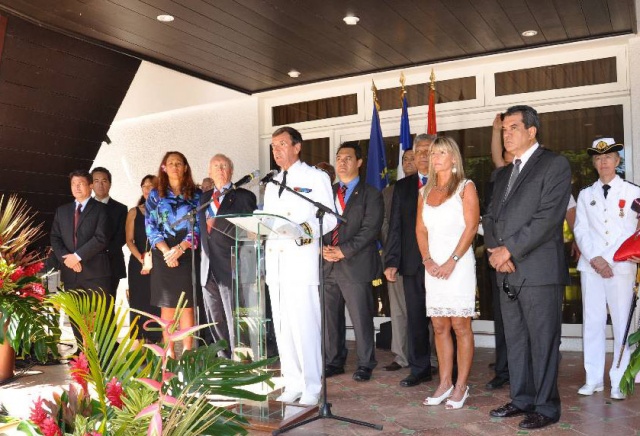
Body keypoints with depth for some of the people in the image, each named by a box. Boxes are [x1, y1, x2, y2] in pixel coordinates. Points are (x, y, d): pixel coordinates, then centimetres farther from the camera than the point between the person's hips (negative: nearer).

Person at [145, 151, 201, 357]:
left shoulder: (196, 194, 9)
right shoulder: (155, 194, 12)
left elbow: (198, 226, 1)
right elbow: (150, 226, 4)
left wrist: (180, 249, -13)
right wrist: (166, 250, -11)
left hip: (188, 254, -1)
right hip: (163, 255, 1)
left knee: (187, 305, -3)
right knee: (166, 305, 1)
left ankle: (187, 352, 0)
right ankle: (169, 352, 5)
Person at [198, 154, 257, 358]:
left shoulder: (243, 196, 0)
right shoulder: (204, 198, 19)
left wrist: (218, 223, -12)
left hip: (230, 266, -6)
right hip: (208, 266, 6)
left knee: (234, 319, -4)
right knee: (215, 320, 12)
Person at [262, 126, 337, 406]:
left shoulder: (316, 177, 3)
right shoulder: (272, 183, 22)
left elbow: (330, 218, -4)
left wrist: (308, 229, -22)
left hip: (302, 259, -6)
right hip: (275, 260, 6)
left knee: (304, 325, -7)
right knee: (282, 327, 8)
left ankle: (311, 388, 4)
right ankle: (292, 384, 18)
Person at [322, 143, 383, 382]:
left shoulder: (371, 194, 1)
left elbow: (370, 229, -9)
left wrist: (343, 251, -15)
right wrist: (323, 248, -5)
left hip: (356, 265, -5)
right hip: (328, 264, 5)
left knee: (361, 319, 1)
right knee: (329, 317, 9)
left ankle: (365, 364, 15)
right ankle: (334, 362, 22)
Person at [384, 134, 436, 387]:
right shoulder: (402, 187, 13)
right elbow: (395, 226, 9)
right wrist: (391, 261, 2)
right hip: (412, 262, 3)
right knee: (416, 319, 9)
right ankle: (420, 369, 21)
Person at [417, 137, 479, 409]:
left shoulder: (465, 187, 1)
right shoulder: (425, 191, 15)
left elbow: (471, 226, -8)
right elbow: (420, 229, 12)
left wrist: (451, 262, -15)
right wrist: (427, 259, -4)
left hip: (458, 264, -5)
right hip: (433, 266, 5)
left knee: (460, 325, -2)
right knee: (439, 326, 6)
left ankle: (461, 386, 6)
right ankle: (445, 383, 15)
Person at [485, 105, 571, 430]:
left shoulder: (554, 165, -4)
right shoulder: (503, 175, 20)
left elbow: (548, 218, -14)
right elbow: (491, 218, 15)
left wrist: (509, 250, -14)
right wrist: (495, 251, -4)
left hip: (539, 271, -7)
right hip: (508, 272, 7)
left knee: (543, 342, 1)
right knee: (515, 341, 13)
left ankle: (546, 407, 13)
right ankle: (522, 399, 25)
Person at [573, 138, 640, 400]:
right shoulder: (585, 195, 15)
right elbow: (581, 230, 7)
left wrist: (610, 260, -10)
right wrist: (595, 258, -7)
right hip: (590, 267, 2)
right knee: (592, 323, 3)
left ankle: (619, 382, 7)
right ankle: (593, 379, 11)